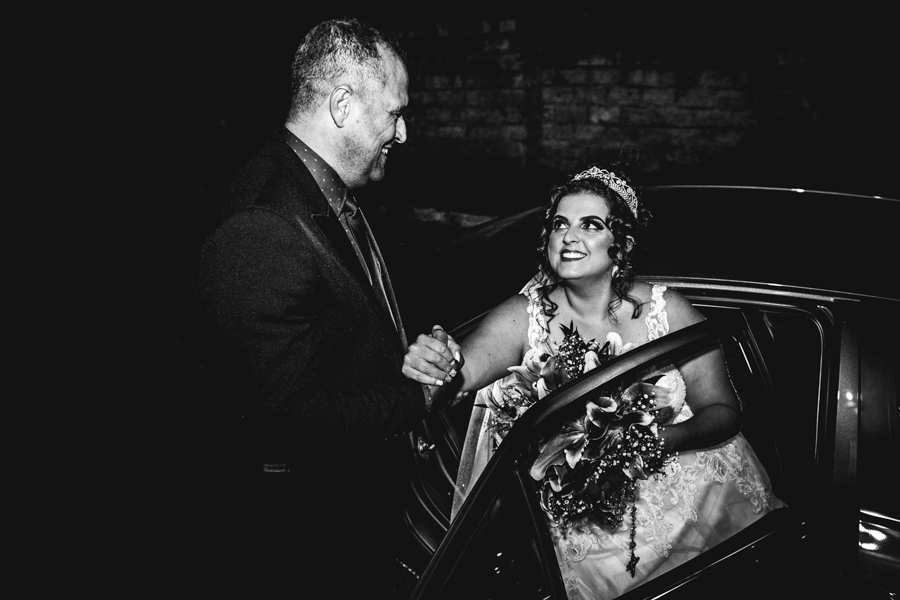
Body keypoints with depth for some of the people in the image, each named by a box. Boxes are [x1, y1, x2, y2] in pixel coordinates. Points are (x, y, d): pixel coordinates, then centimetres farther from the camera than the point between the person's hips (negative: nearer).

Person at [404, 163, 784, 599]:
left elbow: (724, 411, -3)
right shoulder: (524, 316, -5)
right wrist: (439, 368, -47)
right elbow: (469, 365, -23)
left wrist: (656, 438, -21)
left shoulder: (668, 311, -5)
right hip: (568, 508, 0)